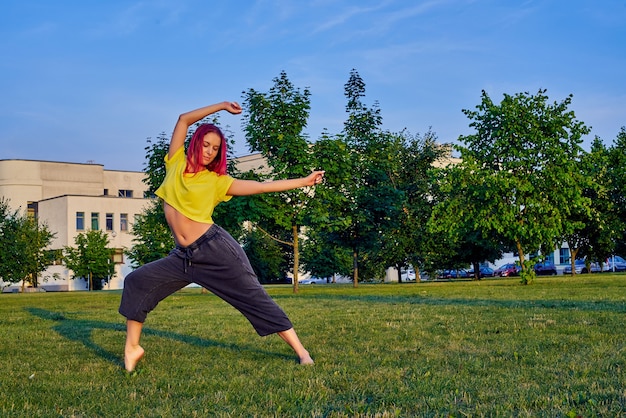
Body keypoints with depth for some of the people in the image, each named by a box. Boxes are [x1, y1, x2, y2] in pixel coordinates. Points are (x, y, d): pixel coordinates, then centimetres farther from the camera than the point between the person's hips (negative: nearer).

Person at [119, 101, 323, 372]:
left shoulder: (217, 181, 1)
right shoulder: (176, 164, 8)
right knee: (137, 282, -4)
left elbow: (262, 186, 1)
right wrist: (222, 106, 6)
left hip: (216, 248, -3)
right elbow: (184, 119, 5)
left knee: (255, 299, -3)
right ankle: (132, 348, 9)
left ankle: (301, 351, 3)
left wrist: (304, 182, -3)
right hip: (184, 257, 4)